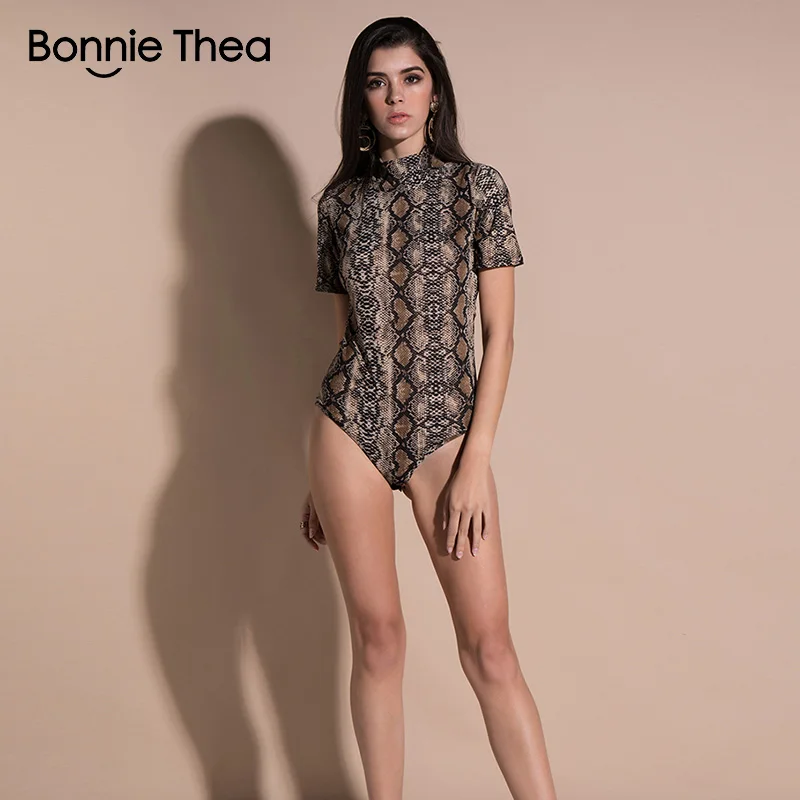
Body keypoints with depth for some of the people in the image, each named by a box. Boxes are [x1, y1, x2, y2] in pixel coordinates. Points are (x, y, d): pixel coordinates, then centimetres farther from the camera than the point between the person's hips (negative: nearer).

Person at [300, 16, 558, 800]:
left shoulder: (477, 187, 2)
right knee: (377, 637, 5)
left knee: (489, 645, -3)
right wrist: (318, 475, 13)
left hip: (444, 431, -2)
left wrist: (475, 462, -9)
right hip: (352, 427, 2)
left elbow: (499, 333, -1)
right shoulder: (340, 200, 8)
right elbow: (345, 335, 13)